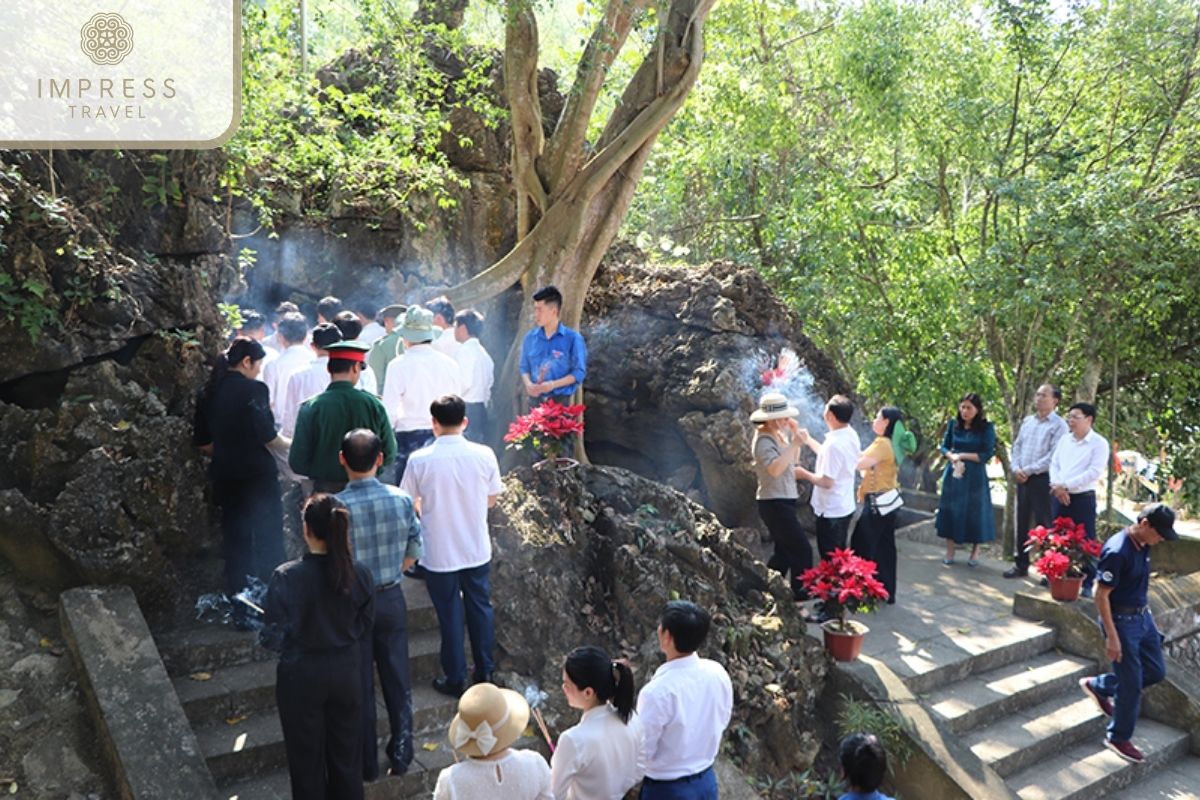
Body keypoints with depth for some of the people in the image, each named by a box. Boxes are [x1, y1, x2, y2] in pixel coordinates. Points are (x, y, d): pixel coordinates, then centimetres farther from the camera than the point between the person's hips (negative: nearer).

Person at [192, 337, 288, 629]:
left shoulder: (208, 394, 6)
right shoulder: (254, 390, -13)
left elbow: (202, 442, 10)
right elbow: (267, 436, -15)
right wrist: (290, 445, 3)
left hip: (224, 477, 6)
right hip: (258, 475, -6)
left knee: (235, 544, 12)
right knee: (269, 543, 6)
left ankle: (241, 613, 17)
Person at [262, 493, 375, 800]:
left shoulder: (286, 577, -22)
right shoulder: (360, 574, -12)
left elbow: (276, 637, -18)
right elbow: (364, 628, 0)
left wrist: (266, 634, 4)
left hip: (301, 677, -3)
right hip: (345, 673, 3)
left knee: (307, 758, 15)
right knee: (346, 753, 19)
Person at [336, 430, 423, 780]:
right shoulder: (402, 499, -11)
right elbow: (413, 554, -1)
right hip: (392, 600, 2)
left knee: (361, 687, 12)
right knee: (398, 680, 16)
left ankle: (367, 764, 26)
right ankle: (401, 756, 27)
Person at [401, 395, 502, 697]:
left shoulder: (419, 460, -15)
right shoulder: (484, 455, -10)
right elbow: (491, 500, 2)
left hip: (440, 554, -2)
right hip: (477, 550, 2)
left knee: (450, 615, 12)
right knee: (481, 609, 18)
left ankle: (455, 679, 24)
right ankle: (485, 672, 30)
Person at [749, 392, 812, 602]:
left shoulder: (779, 434, 7)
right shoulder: (764, 440, -20)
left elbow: (793, 459, 19)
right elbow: (775, 469, -34)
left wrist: (795, 435, 4)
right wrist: (793, 443, -32)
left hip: (782, 501, 9)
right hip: (774, 503, -9)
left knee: (784, 551, 15)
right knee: (802, 549, -6)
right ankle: (801, 594, 4)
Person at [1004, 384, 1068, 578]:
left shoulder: (1059, 425, -8)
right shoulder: (1027, 421, 13)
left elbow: (1053, 457, -15)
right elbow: (1017, 446, 15)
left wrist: (1028, 470, -14)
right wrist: (1015, 468, -2)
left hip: (1042, 480, -6)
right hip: (1022, 479, 6)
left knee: (1043, 525, -4)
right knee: (1021, 523, 11)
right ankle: (1020, 565, 20)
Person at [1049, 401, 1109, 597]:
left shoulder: (1099, 443, -7)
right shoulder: (1064, 440, 12)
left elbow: (1094, 472, -16)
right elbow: (1054, 464, 10)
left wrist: (1066, 485, -17)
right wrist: (1057, 486, -8)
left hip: (1083, 498, -6)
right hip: (1058, 497, 6)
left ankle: (1087, 583, 6)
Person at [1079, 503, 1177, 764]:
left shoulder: (1142, 545, -1)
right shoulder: (1117, 552, -27)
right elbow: (1101, 596, -23)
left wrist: (1143, 611, 22)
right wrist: (1112, 637, -21)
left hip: (1143, 616, 9)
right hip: (1122, 621, -9)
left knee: (1156, 671, 15)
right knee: (1132, 684, 1)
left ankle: (1098, 686, 33)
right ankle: (1119, 738, 20)